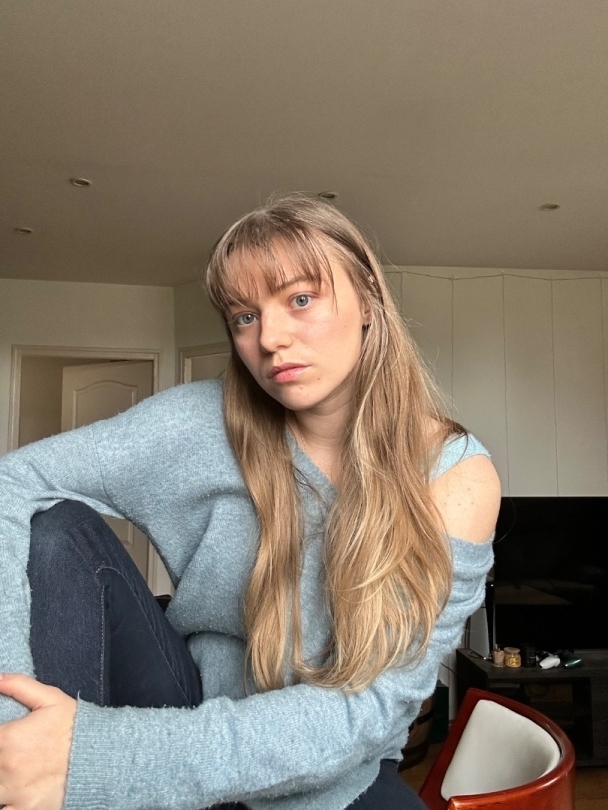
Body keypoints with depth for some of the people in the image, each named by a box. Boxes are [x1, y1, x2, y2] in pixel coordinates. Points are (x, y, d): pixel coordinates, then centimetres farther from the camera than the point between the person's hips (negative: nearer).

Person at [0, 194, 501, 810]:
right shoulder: (206, 426, -14)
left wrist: (107, 758, -30)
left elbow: (369, 707, -22)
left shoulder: (455, 477, -16)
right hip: (189, 705, 1)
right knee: (51, 532, -21)